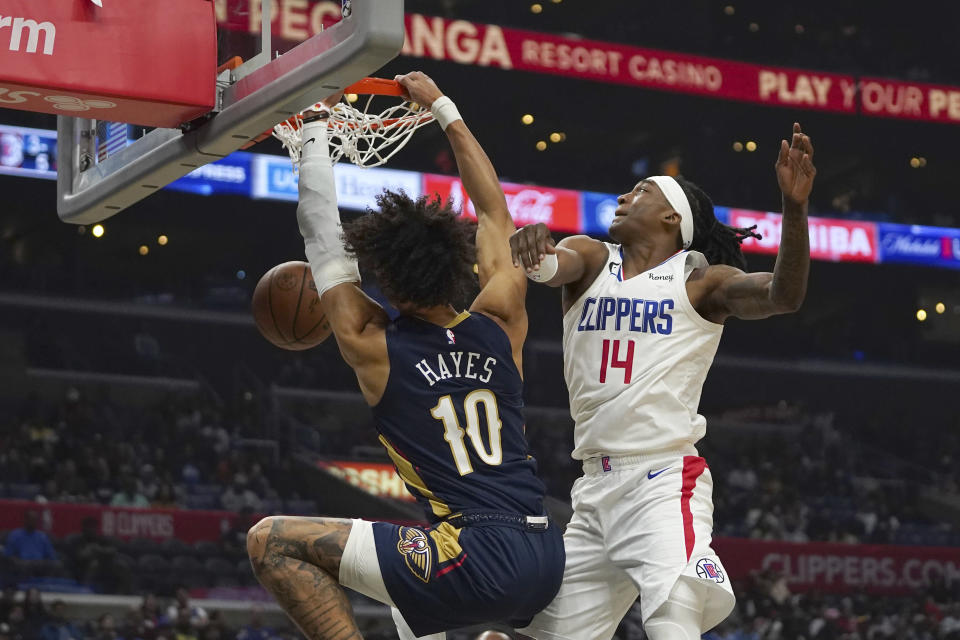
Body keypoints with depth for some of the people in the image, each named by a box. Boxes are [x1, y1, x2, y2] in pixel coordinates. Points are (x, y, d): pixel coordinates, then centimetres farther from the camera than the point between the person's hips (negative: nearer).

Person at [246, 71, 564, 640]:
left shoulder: (372, 347, -2)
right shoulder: (500, 322, 8)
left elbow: (323, 236, 10)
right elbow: (496, 212, 24)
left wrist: (316, 127, 21)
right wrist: (443, 107, 31)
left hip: (478, 561, -7)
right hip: (546, 561, 7)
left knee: (273, 542, -3)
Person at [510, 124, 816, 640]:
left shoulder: (702, 282, 1)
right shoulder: (590, 259, 10)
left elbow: (783, 296, -15)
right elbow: (555, 264, -12)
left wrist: (794, 209, -31)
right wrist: (528, 248, -38)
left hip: (666, 482, -5)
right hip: (596, 487, 5)